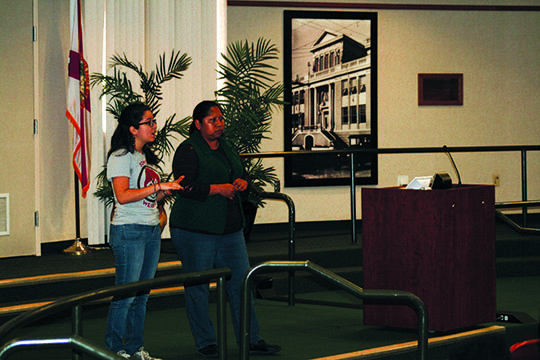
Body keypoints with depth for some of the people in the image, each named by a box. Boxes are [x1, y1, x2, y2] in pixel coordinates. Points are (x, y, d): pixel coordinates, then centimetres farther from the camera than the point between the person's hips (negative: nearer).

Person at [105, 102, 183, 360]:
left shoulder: (144, 156, 18)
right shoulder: (121, 157, -9)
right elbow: (123, 195, -20)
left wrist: (168, 191, 4)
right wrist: (159, 186, -19)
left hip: (152, 230, 9)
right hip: (129, 231, -9)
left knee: (142, 294, 9)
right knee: (126, 293, -7)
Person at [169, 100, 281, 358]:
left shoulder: (227, 148, 15)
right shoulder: (188, 151, -10)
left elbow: (241, 174, 25)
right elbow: (186, 188, -19)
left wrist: (241, 182, 2)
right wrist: (219, 188, -17)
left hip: (230, 230, 7)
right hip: (196, 229, -7)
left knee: (241, 283, 6)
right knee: (197, 288, 1)